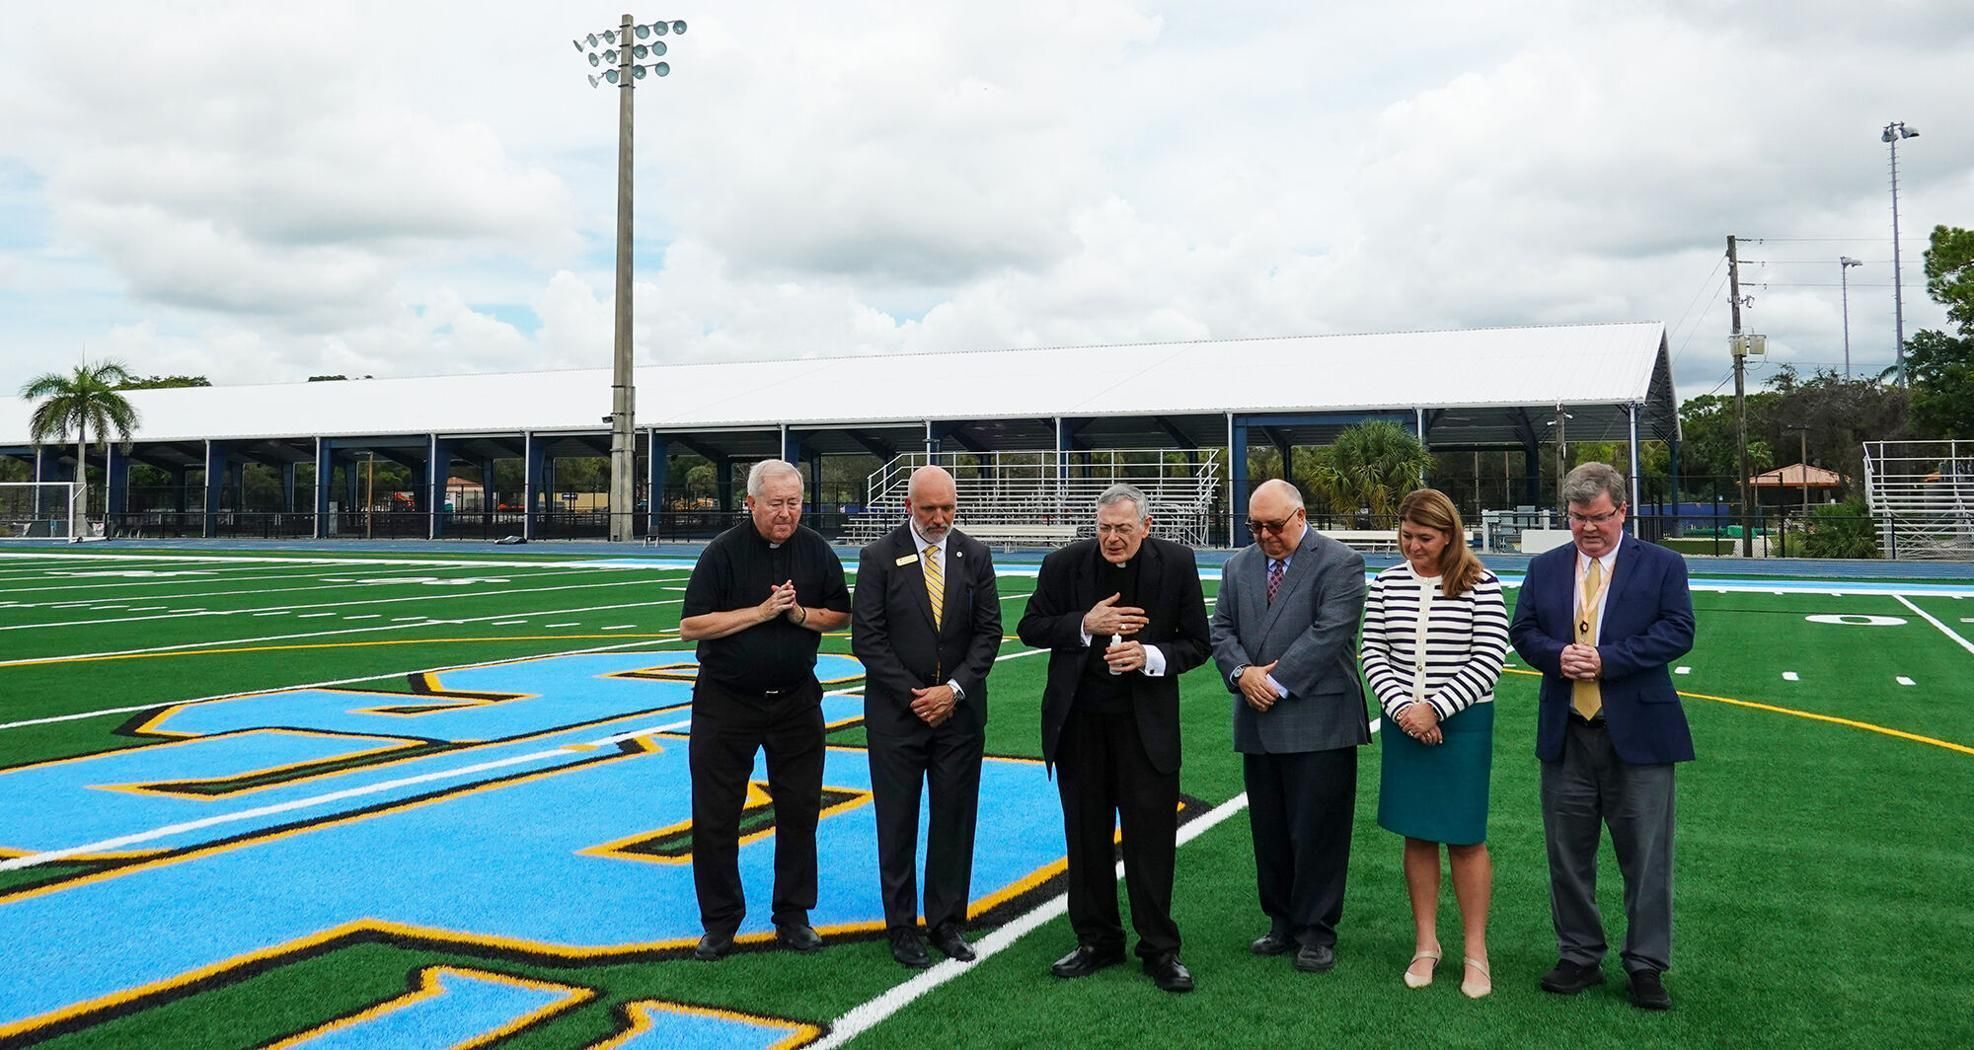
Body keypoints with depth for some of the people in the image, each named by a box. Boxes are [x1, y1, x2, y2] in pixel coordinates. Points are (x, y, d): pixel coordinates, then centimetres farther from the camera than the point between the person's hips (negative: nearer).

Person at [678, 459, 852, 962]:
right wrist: (760, 611, -17)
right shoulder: (723, 551, -9)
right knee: (715, 816, 3)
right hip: (725, 701, -2)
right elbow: (691, 625, -11)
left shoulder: (816, 550, 1)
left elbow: (840, 615, 7)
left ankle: (793, 915, 22)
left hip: (796, 700, 3)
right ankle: (720, 921, 17)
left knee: (799, 810, 8)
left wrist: (799, 613, -12)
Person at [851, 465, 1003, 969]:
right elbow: (866, 638, -7)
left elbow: (988, 631, 2)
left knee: (955, 819, 7)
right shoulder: (880, 558, -4)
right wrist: (912, 695, -11)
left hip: (959, 710, 2)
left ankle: (947, 922, 20)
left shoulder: (975, 555, 3)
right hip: (896, 711, -2)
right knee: (897, 823, 5)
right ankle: (901, 926, 17)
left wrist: (953, 689, -10)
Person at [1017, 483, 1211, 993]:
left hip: (1146, 719, -2)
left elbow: (1197, 643, -1)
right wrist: (1085, 624, -16)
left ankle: (1159, 949, 15)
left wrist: (1150, 656, -20)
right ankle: (1097, 941, 27)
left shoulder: (1176, 563, -6)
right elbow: (1031, 627, 0)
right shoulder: (1064, 563, -4)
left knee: (1152, 837, 2)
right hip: (1078, 718, 2)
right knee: (1087, 835, 12)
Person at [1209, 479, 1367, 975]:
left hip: (1318, 724, -6)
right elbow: (1221, 630, 10)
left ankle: (1316, 933, 14)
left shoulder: (1340, 564, -6)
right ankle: (1282, 923, 26)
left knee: (1316, 833, 1)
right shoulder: (1238, 566, 13)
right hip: (1258, 725, 6)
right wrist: (1241, 673, -9)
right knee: (1269, 832, 13)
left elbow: (1328, 633, -15)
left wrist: (1277, 682, -17)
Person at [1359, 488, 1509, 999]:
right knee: (1417, 835, 11)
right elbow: (1374, 654, 4)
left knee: (1465, 838, 1)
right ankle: (1426, 944, 23)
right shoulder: (1387, 583, 3)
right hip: (1404, 723, 3)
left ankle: (1475, 952, 15)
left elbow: (1488, 661, -10)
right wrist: (1401, 708, -10)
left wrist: (1434, 708, -14)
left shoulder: (1480, 585, -8)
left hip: (1462, 722, -3)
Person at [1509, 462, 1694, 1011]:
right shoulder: (1544, 568, 10)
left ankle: (1646, 966, 16)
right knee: (1568, 854, 10)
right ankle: (1579, 957, 24)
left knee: (1646, 857, 3)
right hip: (1565, 733, 3)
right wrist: (1556, 654, -13)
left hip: (1637, 732, -3)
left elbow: (1677, 631, -10)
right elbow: (1522, 631, 8)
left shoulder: (1662, 566, 0)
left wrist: (1606, 660, -18)